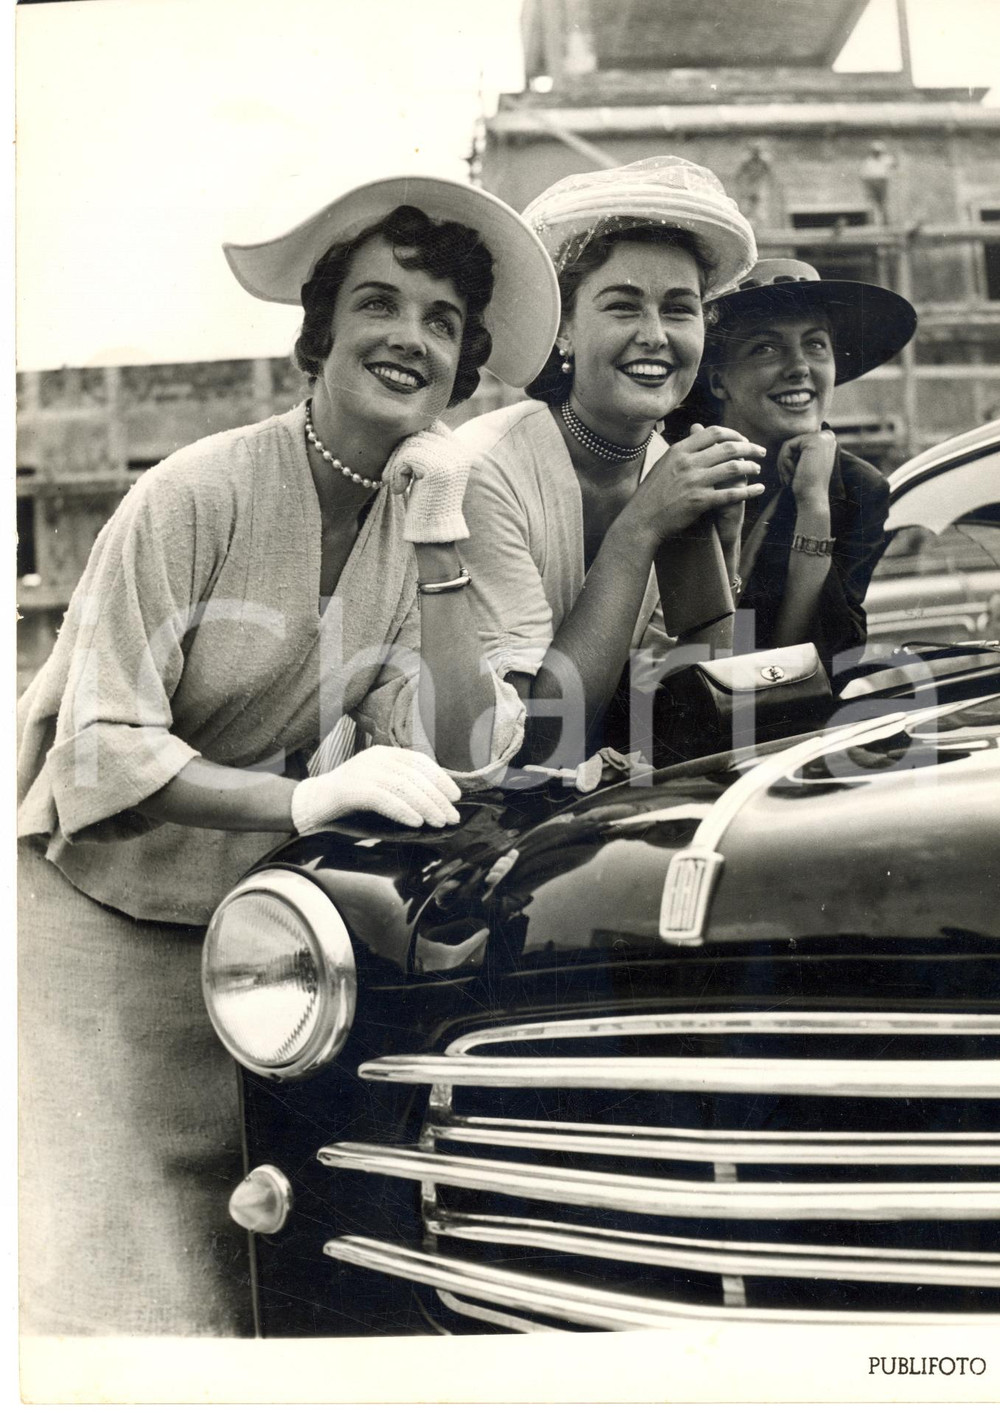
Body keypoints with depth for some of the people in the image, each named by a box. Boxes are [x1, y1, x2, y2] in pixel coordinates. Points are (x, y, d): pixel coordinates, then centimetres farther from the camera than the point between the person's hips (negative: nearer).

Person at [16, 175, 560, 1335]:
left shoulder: (425, 513, -1)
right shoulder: (200, 492, -18)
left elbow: (456, 757, -12)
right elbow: (104, 753, -22)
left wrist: (437, 532, -17)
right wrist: (305, 798, -35)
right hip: (90, 914, -4)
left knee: (239, 1262, 8)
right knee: (107, 1269, -2)